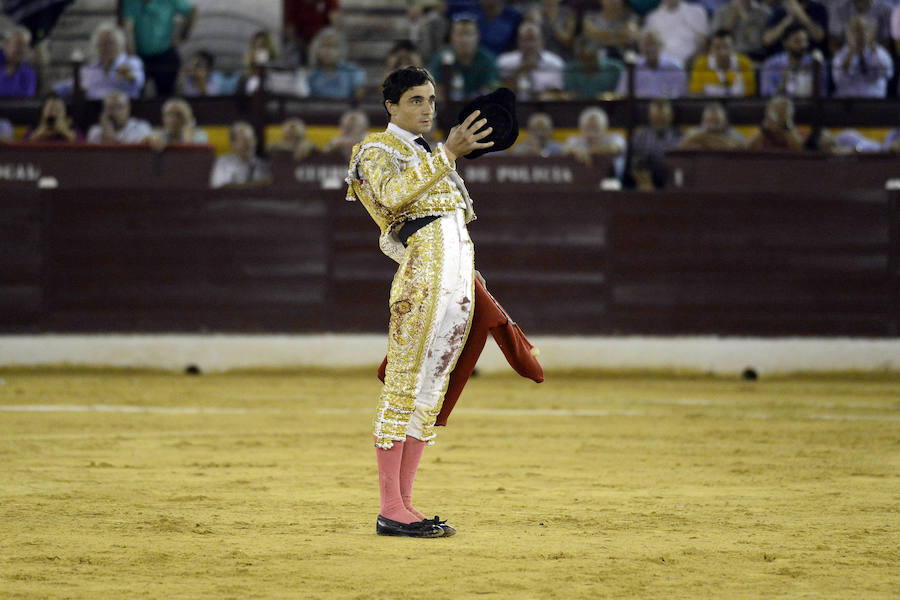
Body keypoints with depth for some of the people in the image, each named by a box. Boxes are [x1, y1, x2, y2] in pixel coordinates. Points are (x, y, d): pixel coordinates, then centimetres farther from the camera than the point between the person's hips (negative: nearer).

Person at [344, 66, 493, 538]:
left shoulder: (426, 154, 28)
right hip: (424, 268, -9)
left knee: (431, 388, 6)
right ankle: (390, 511, -12)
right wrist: (447, 154, -23)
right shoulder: (379, 149, 3)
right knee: (405, 384, -10)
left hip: (460, 268, 9)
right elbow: (394, 195, -20)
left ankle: (403, 503, 7)